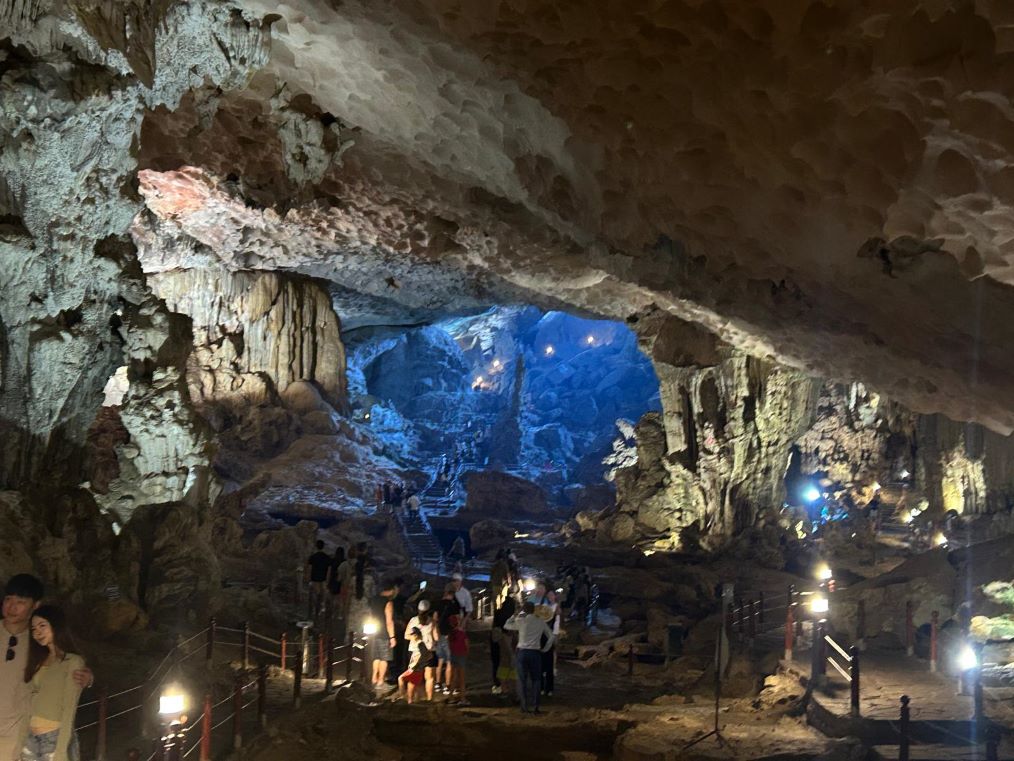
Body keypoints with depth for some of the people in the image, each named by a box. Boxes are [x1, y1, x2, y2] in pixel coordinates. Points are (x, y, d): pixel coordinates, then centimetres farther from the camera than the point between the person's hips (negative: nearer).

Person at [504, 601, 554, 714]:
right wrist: (544, 649, 12)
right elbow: (551, 637, 6)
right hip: (535, 653, 1)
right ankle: (535, 706, 3)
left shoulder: (520, 621, -1)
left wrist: (514, 616, 21)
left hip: (522, 652, -1)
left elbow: (506, 626, 14)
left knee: (522, 680, 6)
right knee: (536, 680, 10)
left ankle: (524, 707, 3)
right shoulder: (540, 622, 4)